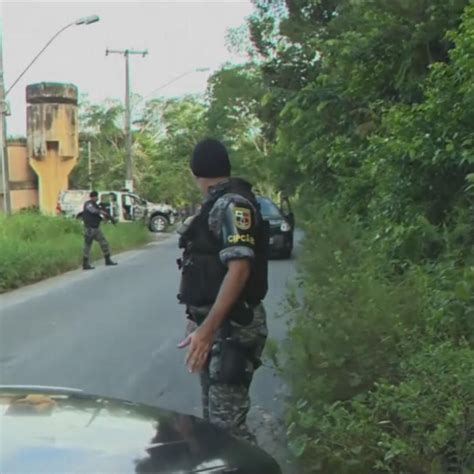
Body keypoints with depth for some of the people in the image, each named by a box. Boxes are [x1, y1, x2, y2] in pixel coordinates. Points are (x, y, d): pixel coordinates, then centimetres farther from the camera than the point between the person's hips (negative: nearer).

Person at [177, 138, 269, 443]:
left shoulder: (231, 204, -15)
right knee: (213, 416, 16)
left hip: (230, 329, -10)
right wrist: (202, 324, 20)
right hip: (215, 326, 10)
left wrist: (206, 329, -28)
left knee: (227, 422, -11)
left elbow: (239, 268, -24)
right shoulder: (219, 205, 14)